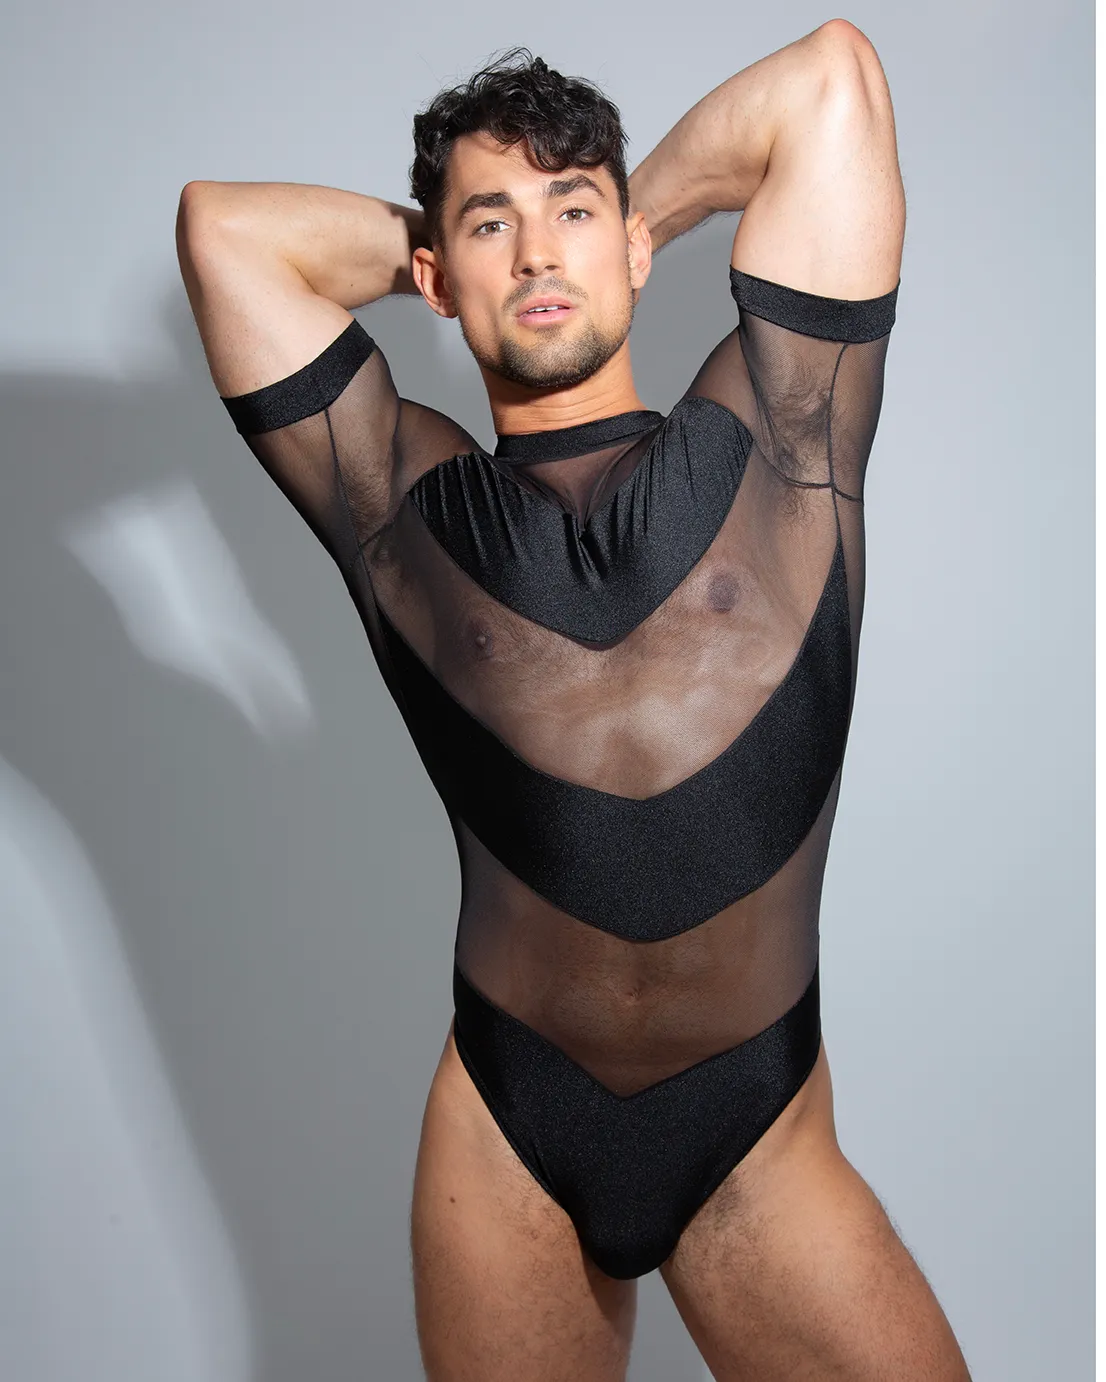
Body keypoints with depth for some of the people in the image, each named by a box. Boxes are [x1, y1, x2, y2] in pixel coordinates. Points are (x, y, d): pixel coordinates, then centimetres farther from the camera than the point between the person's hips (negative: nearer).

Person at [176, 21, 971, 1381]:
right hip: (503, 1143, 1)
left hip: (764, 1141, 0)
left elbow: (829, 74, 1)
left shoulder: (770, 445, 1)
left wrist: (639, 210, 14)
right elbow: (223, 222, 0)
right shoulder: (405, 512, 1)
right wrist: (430, 240, 12)